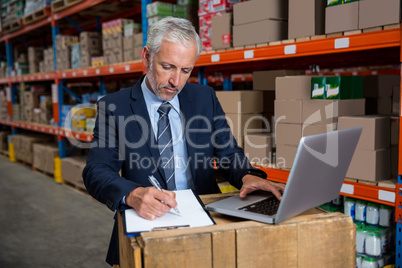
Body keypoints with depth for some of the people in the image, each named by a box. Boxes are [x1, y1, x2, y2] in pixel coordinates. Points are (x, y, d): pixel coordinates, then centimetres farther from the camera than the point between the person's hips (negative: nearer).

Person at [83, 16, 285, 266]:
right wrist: (133, 195, -29)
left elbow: (228, 152, 10)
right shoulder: (114, 107, 1)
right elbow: (96, 171, -7)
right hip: (146, 221, -2)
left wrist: (248, 176, -14)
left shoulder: (205, 98, 9)